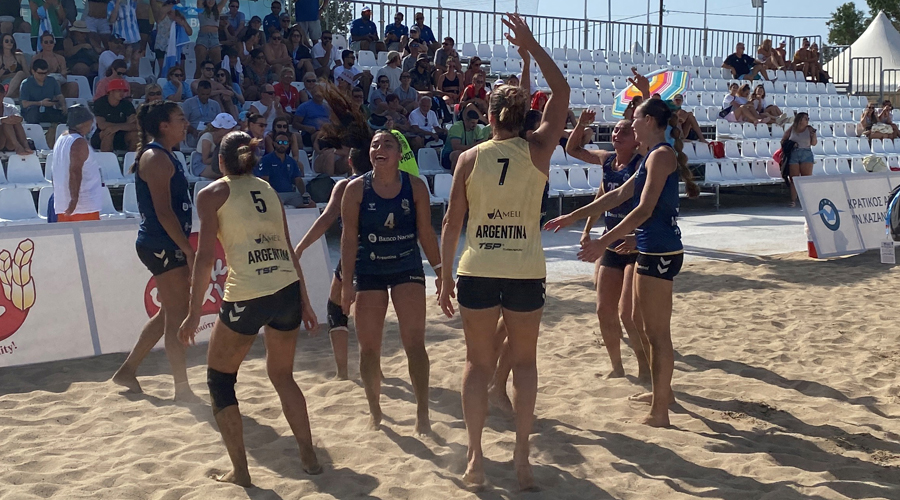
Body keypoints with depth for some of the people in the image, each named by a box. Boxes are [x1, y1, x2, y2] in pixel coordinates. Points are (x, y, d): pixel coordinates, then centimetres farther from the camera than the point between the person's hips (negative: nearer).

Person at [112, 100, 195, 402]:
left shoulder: (163, 156, 17)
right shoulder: (156, 158, -14)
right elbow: (163, 211, -21)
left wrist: (187, 245, 22)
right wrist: (189, 250, -22)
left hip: (165, 246, 10)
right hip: (163, 246, -10)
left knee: (169, 313, 17)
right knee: (178, 316, -5)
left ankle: (127, 370, 27)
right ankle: (182, 389, 3)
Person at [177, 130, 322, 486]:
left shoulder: (212, 194, 3)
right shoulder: (268, 190, 17)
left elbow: (206, 256, -5)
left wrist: (194, 313, -2)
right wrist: (304, 302, 20)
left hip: (247, 297, -5)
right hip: (288, 290, 5)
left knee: (219, 379, 15)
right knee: (283, 376, 24)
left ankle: (239, 471, 13)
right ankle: (309, 457, 26)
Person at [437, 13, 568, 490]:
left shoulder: (470, 157, -2)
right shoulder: (537, 150, -3)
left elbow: (452, 222, -1)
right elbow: (562, 92, 10)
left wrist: (446, 277, 7)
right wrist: (530, 45, 14)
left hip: (477, 272, 0)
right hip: (526, 272, 0)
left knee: (478, 363, 12)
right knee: (524, 362, 15)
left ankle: (475, 457, 13)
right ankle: (521, 454, 12)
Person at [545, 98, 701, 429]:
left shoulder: (662, 154, -14)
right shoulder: (653, 156, 16)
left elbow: (645, 209, -22)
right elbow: (620, 195, 22)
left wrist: (604, 242, -26)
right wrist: (572, 217, 22)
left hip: (660, 252, -10)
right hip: (651, 249, 10)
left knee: (658, 332, -4)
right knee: (643, 322, 21)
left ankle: (659, 413, 4)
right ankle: (661, 392, 35)